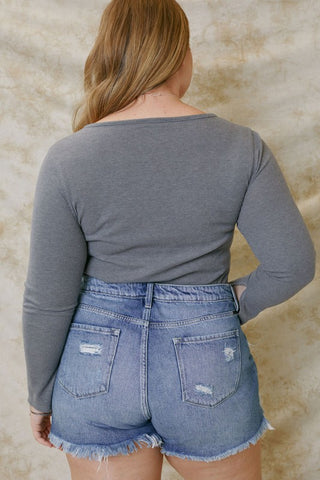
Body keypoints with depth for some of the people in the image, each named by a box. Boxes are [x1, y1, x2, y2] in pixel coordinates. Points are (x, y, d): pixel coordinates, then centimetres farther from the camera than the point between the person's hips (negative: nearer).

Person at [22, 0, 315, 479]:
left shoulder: (67, 158, -11)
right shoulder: (241, 148, -10)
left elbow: (48, 299, -8)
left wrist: (40, 396, 6)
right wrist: (231, 306, 7)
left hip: (98, 367, 0)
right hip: (206, 362, 1)